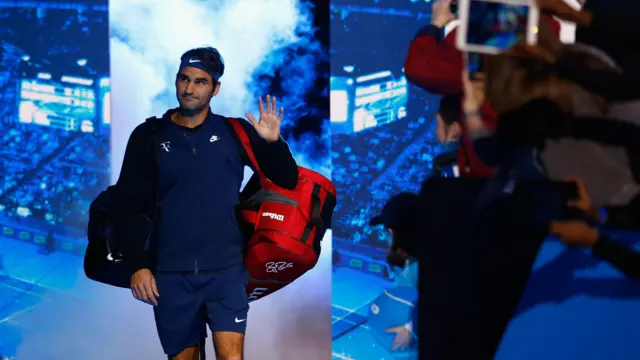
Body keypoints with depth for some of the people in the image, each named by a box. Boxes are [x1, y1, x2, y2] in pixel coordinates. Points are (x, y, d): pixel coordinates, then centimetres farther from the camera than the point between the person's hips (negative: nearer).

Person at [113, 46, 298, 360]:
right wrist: (138, 265, -5)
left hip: (226, 267, -1)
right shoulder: (149, 136, 3)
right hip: (171, 272, 1)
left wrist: (273, 143, -13)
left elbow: (288, 181, 6)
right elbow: (128, 205, 3)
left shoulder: (234, 132, 4)